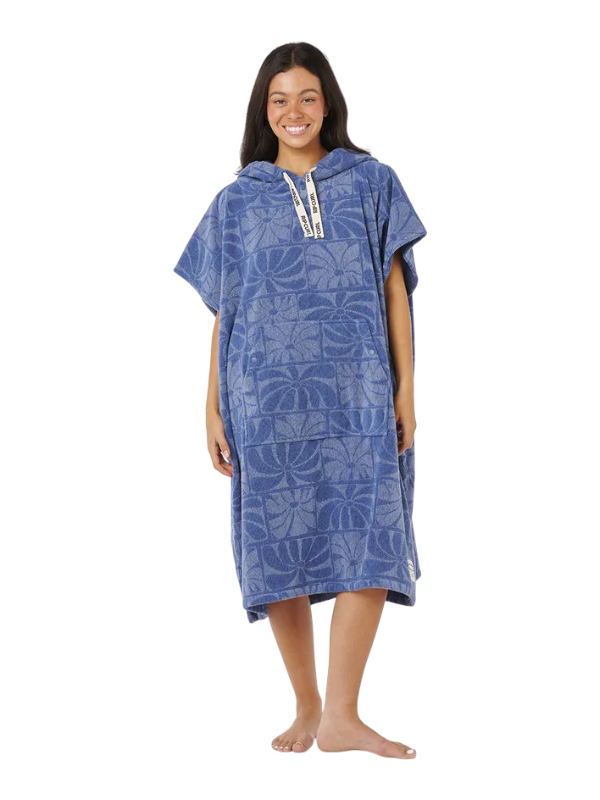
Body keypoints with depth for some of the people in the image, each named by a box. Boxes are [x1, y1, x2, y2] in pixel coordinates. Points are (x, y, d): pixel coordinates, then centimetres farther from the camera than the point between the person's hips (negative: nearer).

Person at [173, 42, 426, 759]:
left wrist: (406, 390, 1)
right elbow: (222, 315, 10)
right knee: (280, 552, 1)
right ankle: (307, 709, 13)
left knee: (371, 542, -12)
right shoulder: (238, 201, 11)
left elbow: (395, 290, 8)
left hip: (358, 395, 0)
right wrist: (213, 409, 4)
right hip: (268, 396, 1)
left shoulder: (372, 182, 10)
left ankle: (341, 717, -10)